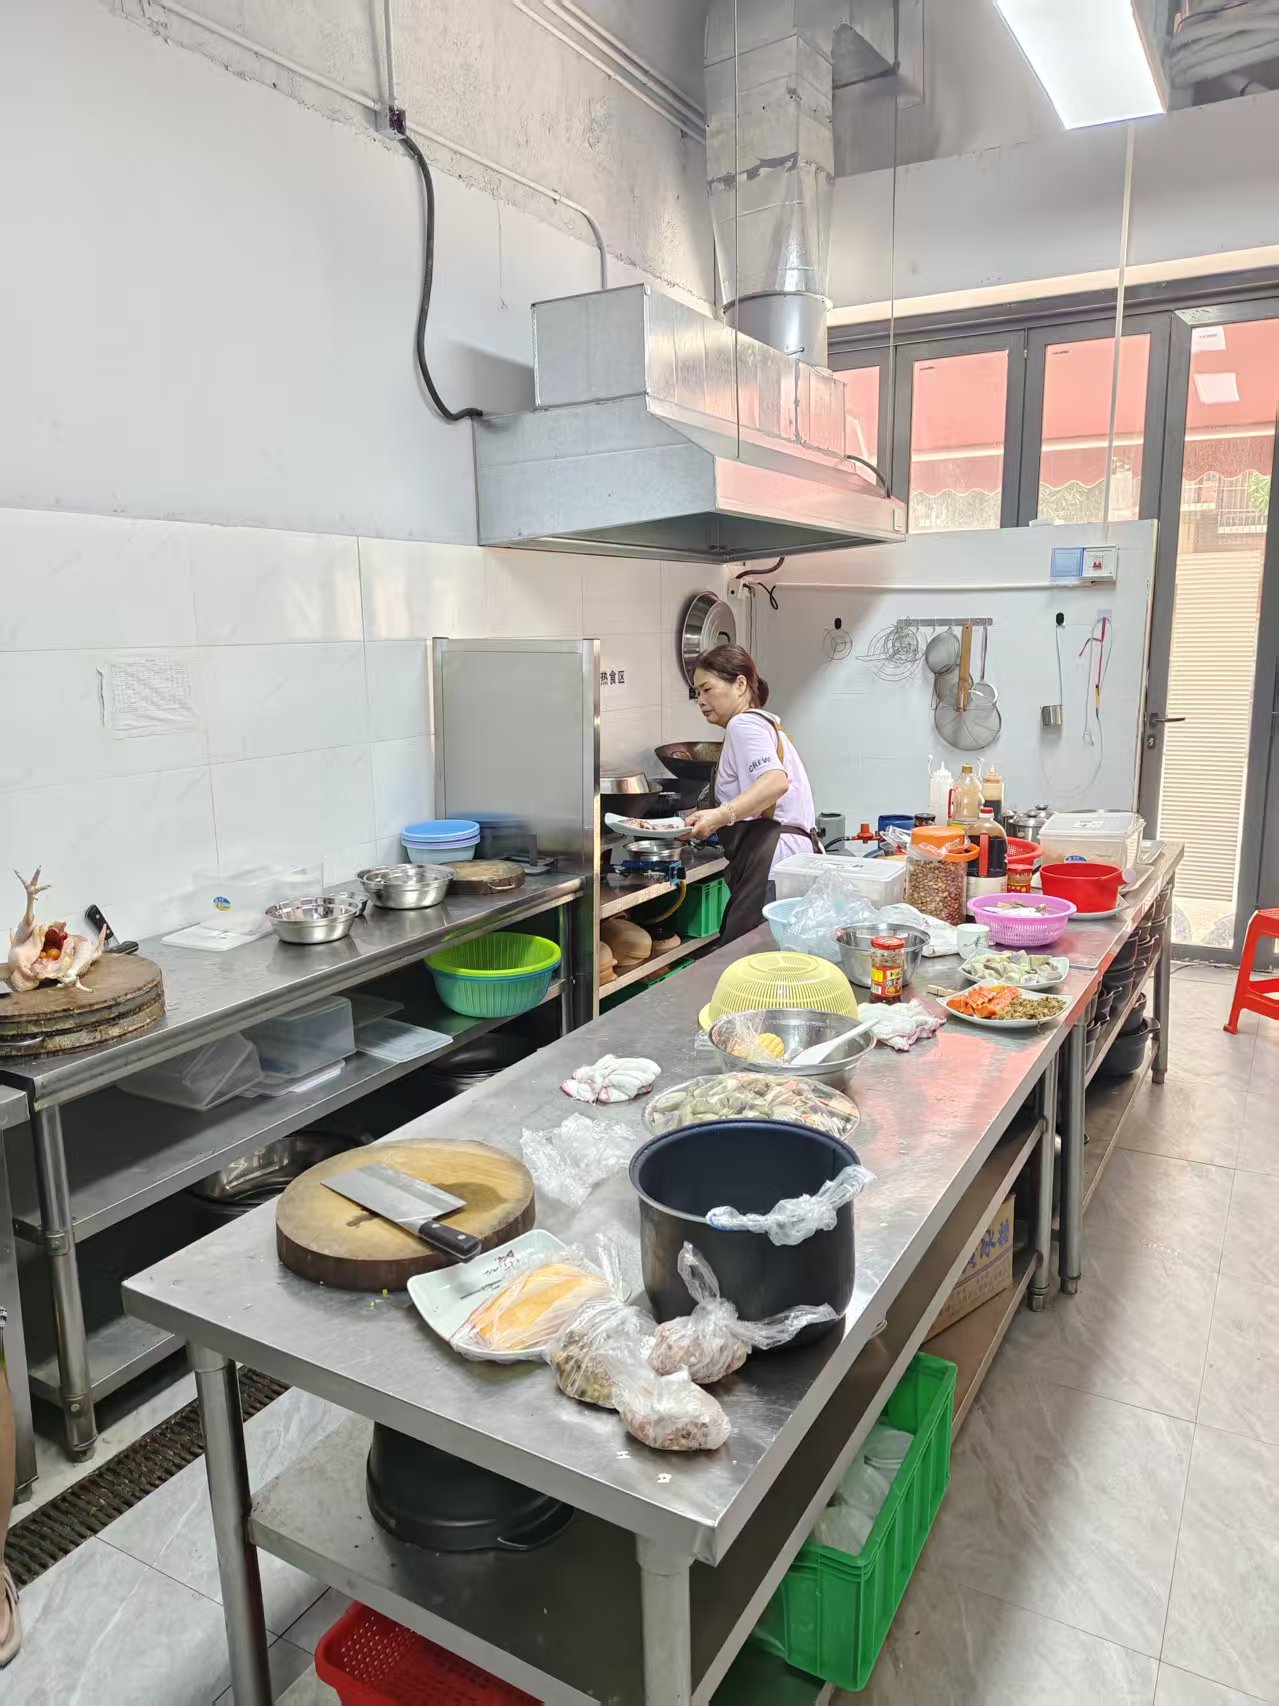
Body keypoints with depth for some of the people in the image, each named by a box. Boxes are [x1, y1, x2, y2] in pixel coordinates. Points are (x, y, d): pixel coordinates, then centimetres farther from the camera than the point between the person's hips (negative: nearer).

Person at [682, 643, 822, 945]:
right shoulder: (766, 723, 29)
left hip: (773, 865, -11)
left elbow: (775, 781, -22)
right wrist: (714, 821, 34)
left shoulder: (744, 723, -4)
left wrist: (721, 815, -33)